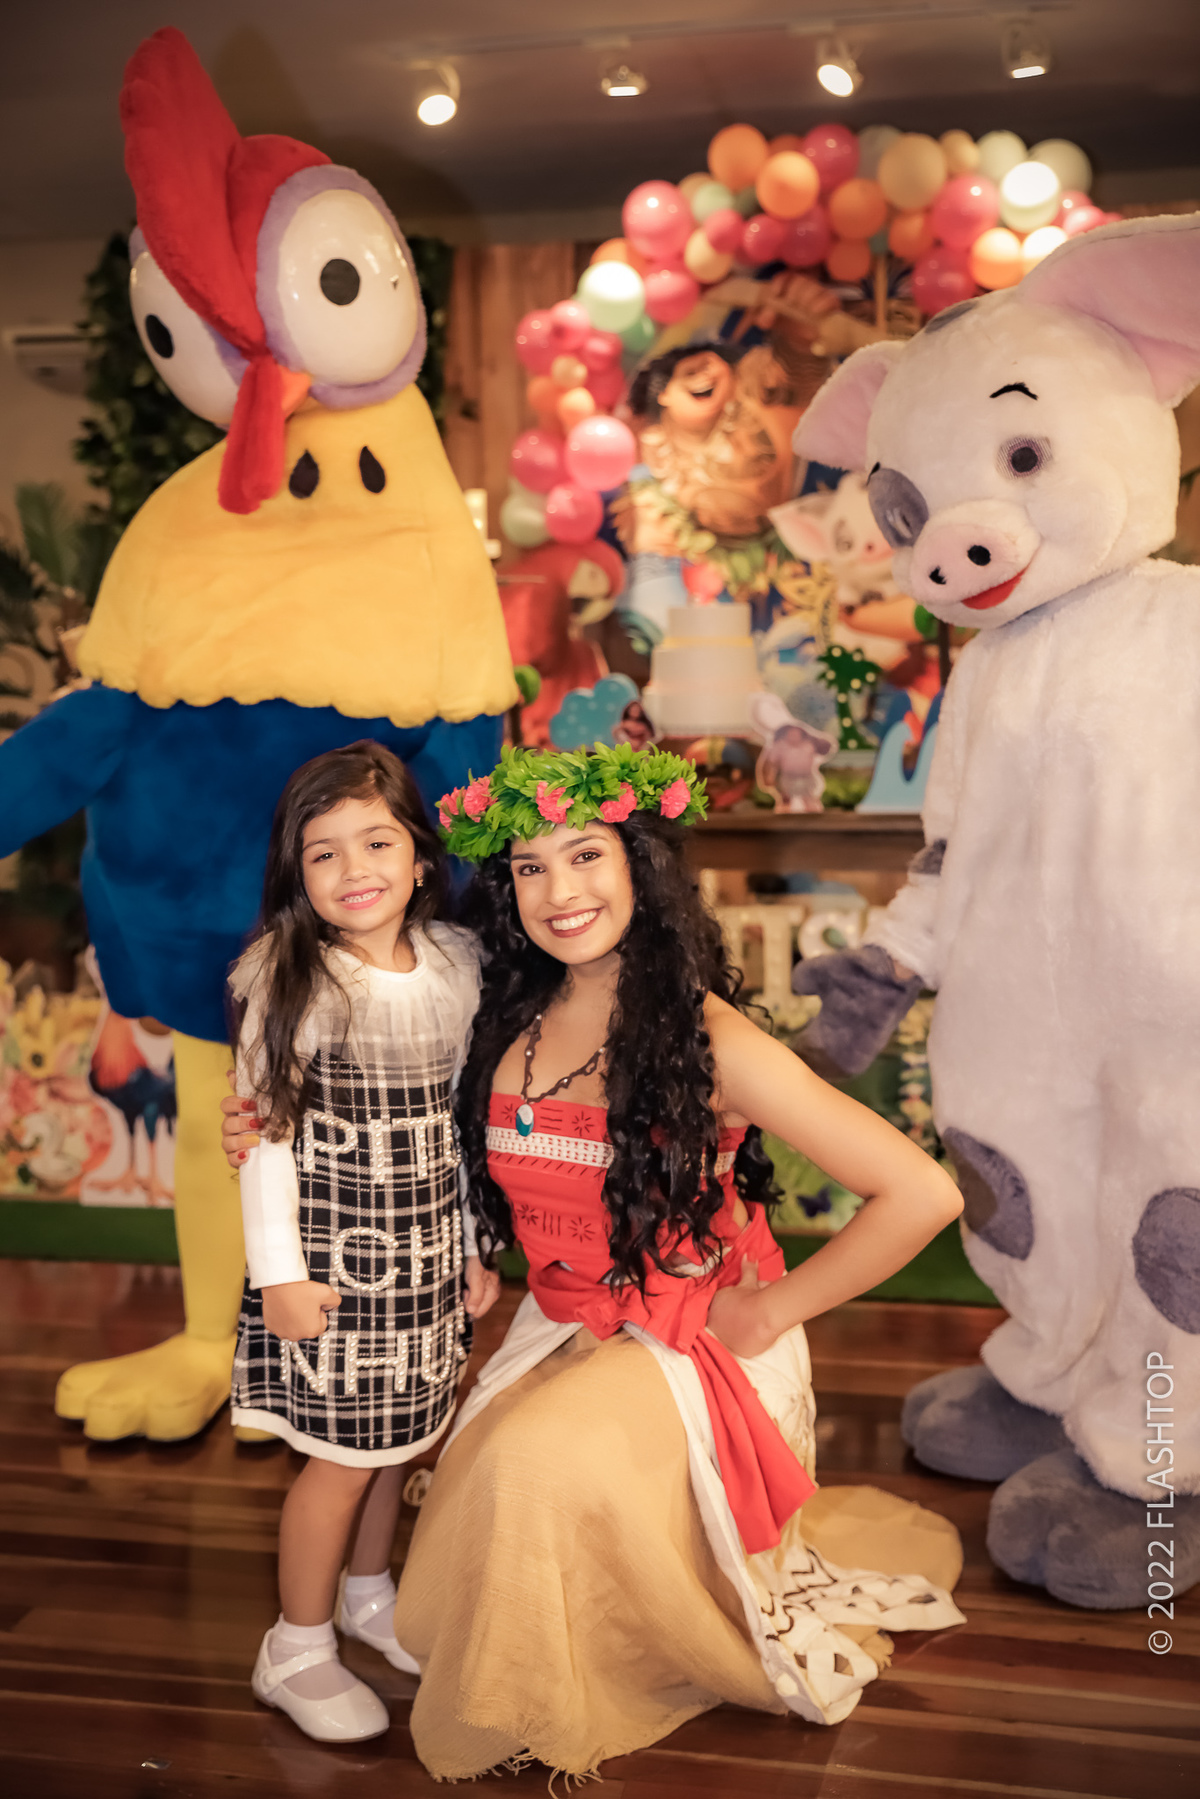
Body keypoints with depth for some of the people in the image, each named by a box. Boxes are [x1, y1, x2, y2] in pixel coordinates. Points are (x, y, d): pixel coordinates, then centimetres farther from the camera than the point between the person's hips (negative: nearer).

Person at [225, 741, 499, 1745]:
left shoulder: (456, 965, -1)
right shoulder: (291, 983, -15)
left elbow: (463, 1118, 6)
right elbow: (266, 1131, -12)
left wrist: (477, 1244, 9)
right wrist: (278, 1270, -12)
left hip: (428, 1249, 5)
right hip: (337, 1251, -5)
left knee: (405, 1433, 18)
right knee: (344, 1455, 5)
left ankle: (370, 1596, 44)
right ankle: (297, 1650, 26)